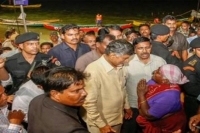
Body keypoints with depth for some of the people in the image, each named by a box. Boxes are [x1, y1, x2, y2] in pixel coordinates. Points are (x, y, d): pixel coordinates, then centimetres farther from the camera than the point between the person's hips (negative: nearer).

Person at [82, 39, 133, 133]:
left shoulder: (119, 67, -3)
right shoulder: (94, 71, -26)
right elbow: (89, 102, -24)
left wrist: (126, 106, 22)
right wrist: (101, 125, -18)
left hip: (117, 119, 7)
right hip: (100, 123, -7)